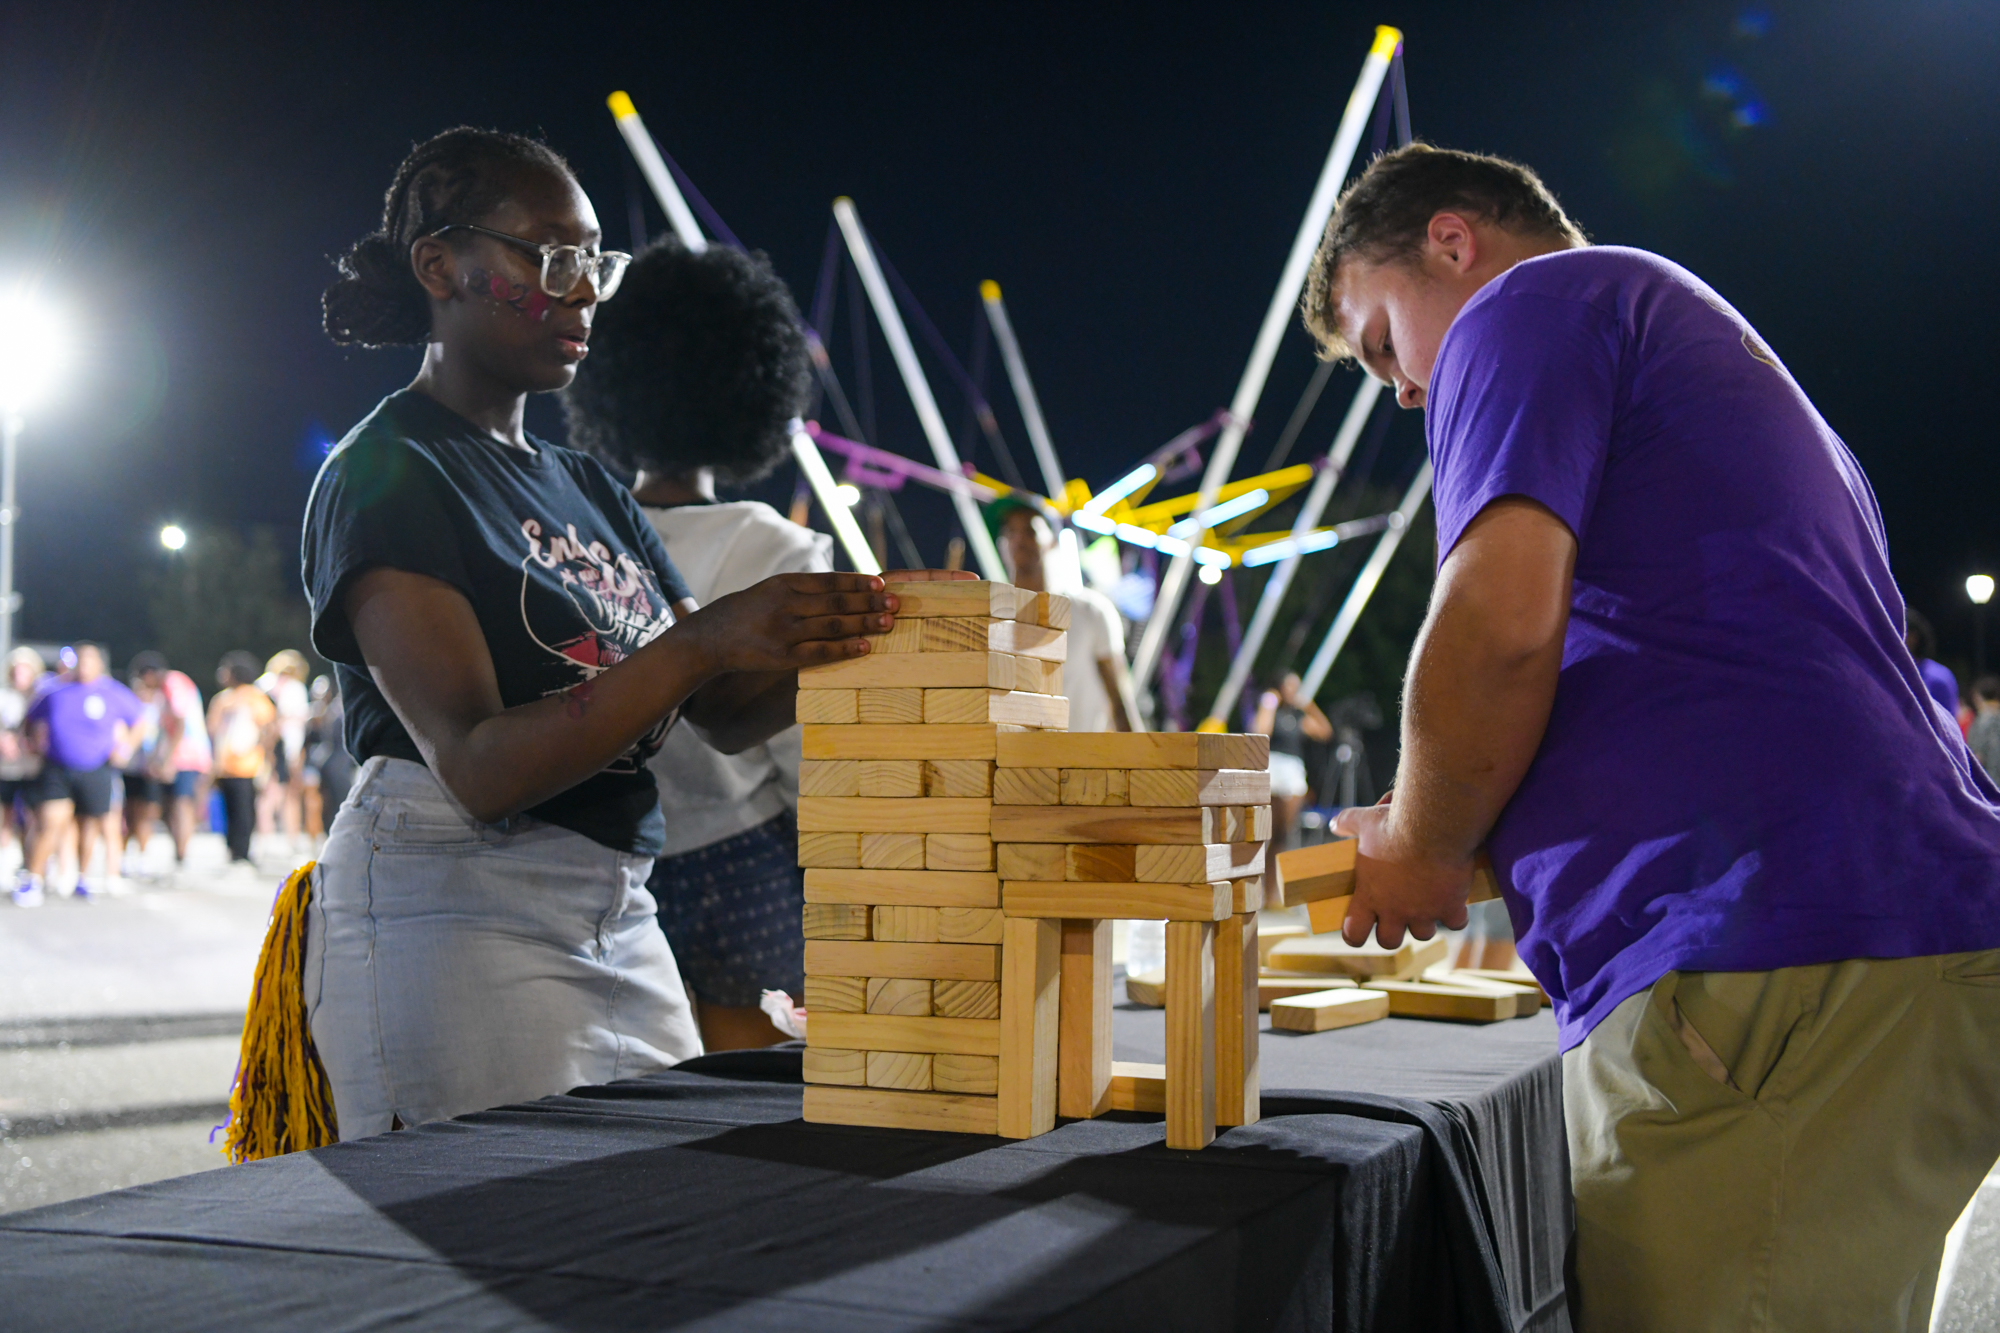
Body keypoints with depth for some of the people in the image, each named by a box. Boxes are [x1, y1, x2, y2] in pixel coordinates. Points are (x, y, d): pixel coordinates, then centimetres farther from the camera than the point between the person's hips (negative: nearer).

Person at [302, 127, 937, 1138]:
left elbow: (728, 717, 12)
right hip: (454, 916, -7)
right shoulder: (386, 475, -7)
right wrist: (701, 642, -27)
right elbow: (477, 766, -19)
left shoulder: (586, 488, 17)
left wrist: (830, 644, -9)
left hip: (619, 920, 7)